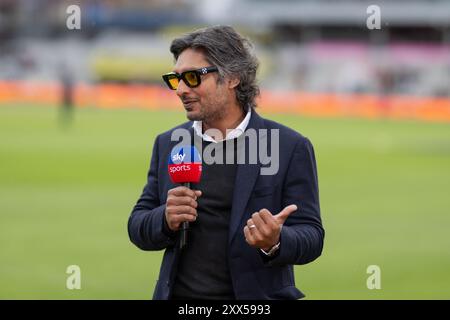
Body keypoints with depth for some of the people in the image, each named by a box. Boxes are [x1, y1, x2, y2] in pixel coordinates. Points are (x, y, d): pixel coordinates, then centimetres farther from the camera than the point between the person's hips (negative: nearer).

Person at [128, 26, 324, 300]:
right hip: (178, 294, 3)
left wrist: (276, 243, -28)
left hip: (254, 296, -3)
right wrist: (166, 219, -14)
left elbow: (311, 238, -7)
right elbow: (138, 229, 7)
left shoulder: (290, 148, -6)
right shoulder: (168, 144, 7)